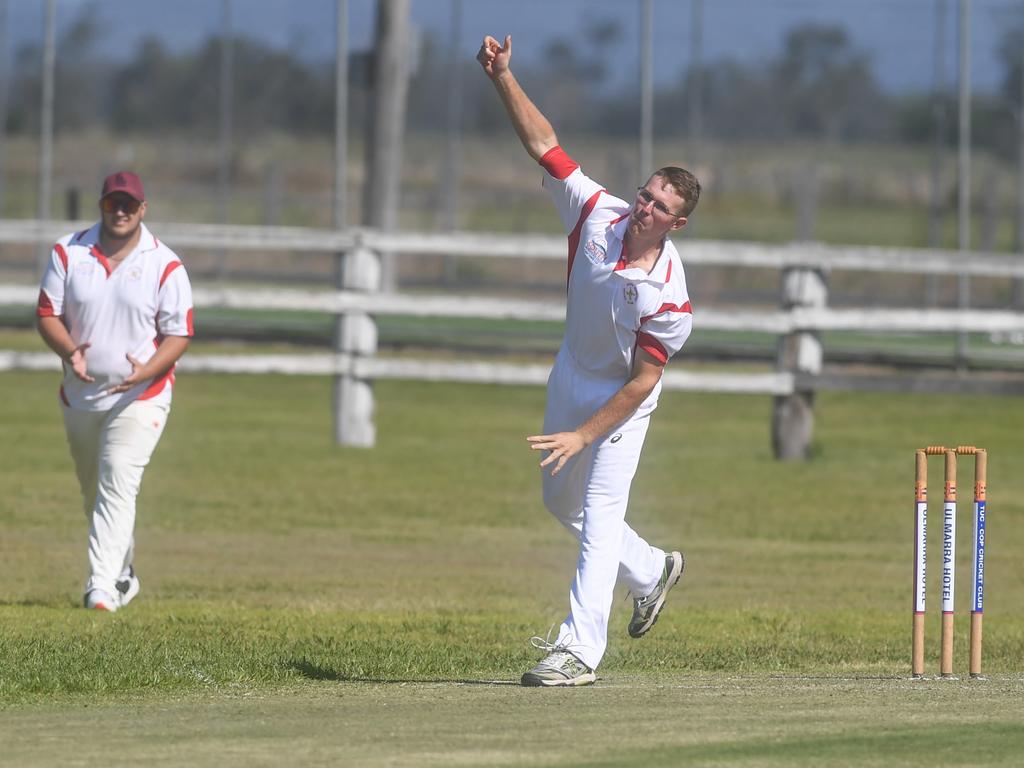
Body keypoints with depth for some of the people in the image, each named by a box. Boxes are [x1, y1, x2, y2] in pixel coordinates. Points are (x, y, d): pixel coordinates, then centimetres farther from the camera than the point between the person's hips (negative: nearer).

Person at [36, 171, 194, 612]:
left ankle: (103, 586, -24)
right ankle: (123, 576, 34)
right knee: (92, 492, 15)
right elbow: (47, 313, 0)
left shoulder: (165, 266, -7)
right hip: (80, 394, 4)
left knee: (118, 487, -18)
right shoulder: (68, 253, 1)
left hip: (140, 397, -4)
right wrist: (69, 351, -21)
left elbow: (179, 333, -7)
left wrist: (146, 370, -25)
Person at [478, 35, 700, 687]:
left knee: (600, 512, -14)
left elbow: (643, 381, -26)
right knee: (562, 500, 19)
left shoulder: (669, 297, -31)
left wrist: (585, 435, -28)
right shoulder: (598, 213, -19)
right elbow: (543, 143, -18)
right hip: (572, 378, 7)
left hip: (623, 401, -7)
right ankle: (652, 573, 41)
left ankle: (580, 649, -17)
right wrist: (504, 80, -29)